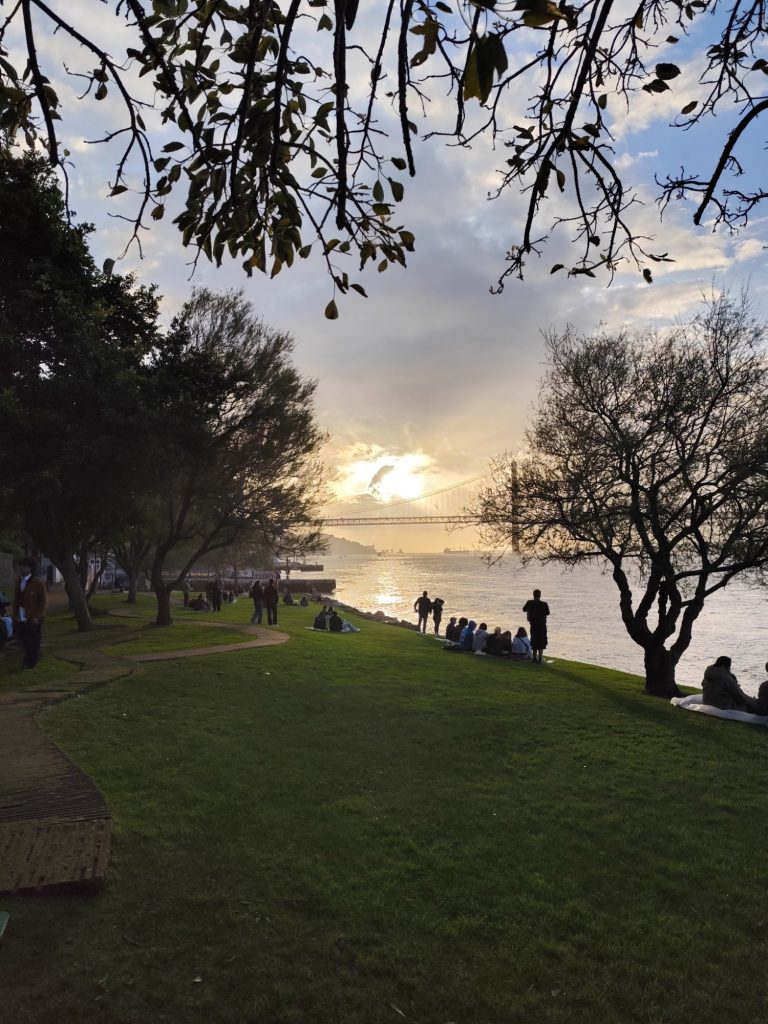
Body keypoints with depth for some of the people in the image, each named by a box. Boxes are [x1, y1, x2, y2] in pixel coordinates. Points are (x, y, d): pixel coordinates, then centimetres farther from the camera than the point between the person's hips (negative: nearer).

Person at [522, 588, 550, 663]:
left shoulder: (529, 603, -8)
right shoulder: (544, 604, -14)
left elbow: (524, 609, 10)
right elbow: (547, 613, 2)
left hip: (533, 624, 2)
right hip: (542, 625, -2)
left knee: (534, 641, 15)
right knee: (541, 642, 6)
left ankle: (535, 658, 20)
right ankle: (539, 658, 1)